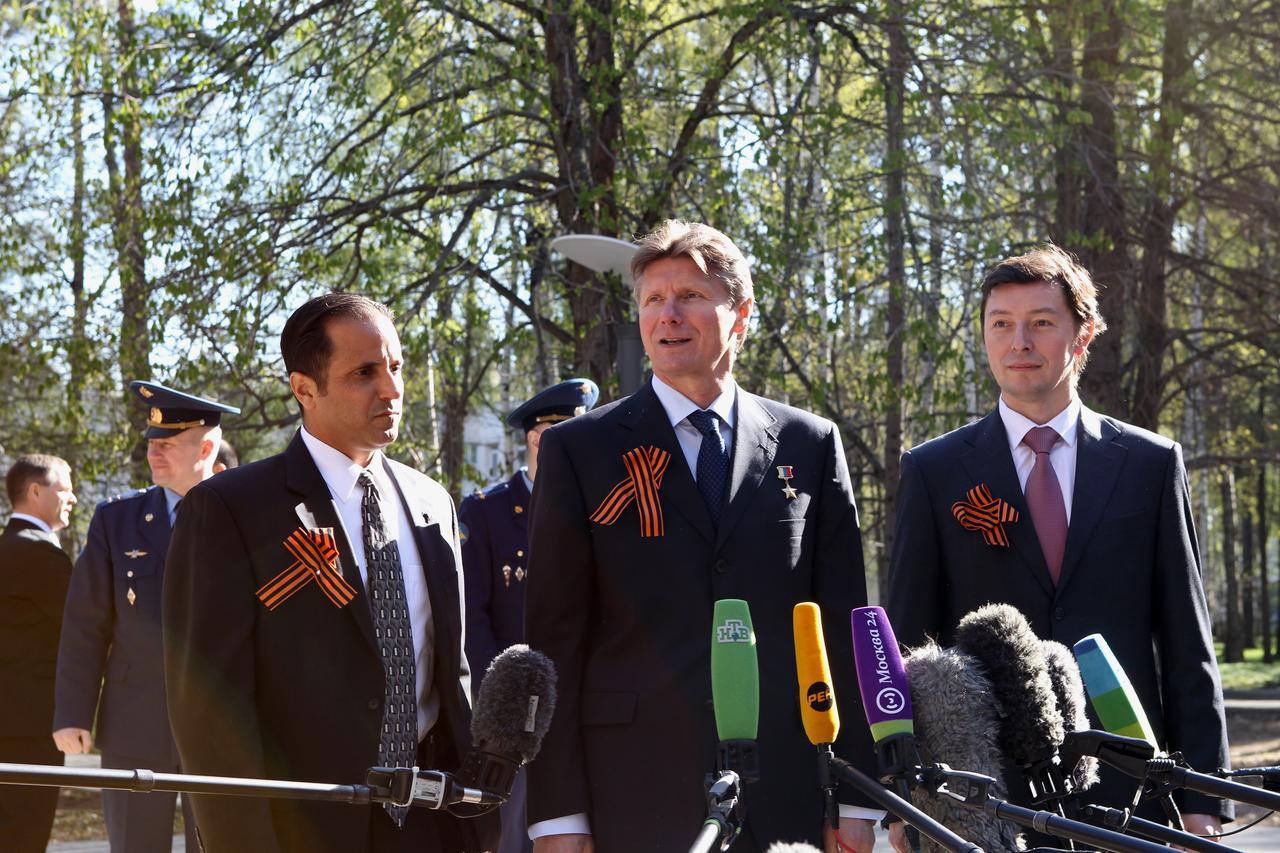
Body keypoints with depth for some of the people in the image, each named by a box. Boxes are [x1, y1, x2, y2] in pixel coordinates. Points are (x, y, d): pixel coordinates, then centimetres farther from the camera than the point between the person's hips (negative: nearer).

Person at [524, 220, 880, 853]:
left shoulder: (811, 444, 10)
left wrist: (856, 801, 4)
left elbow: (843, 626, 8)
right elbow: (553, 638, 1)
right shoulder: (577, 451, 5)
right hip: (634, 802, -1)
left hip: (785, 800, 1)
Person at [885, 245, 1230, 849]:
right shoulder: (933, 471, 6)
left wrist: (1200, 804, 0)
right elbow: (907, 644, 5)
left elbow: (1187, 646, 6)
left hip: (1127, 793, 1)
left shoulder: (1152, 464, 7)